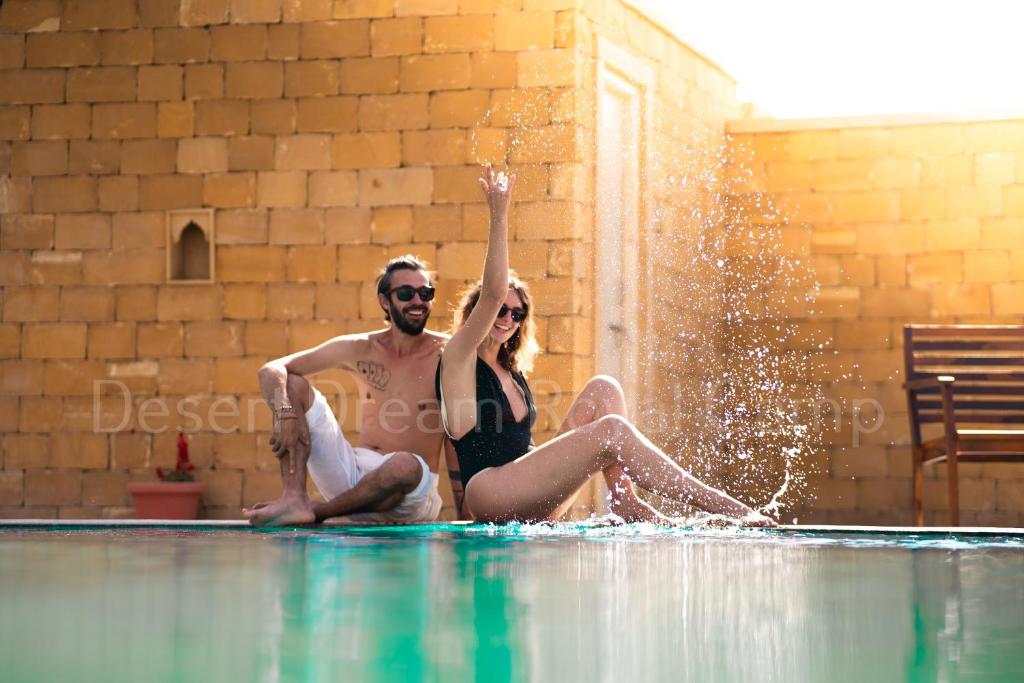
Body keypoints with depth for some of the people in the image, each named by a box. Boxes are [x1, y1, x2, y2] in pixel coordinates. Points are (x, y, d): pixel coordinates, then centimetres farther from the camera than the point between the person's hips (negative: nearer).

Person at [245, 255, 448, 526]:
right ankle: (294, 498, -25)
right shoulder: (360, 349, 5)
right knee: (292, 383, -5)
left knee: (405, 465, -41)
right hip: (352, 472, 4)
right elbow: (271, 370, 1)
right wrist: (285, 414, -20)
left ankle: (317, 512, -16)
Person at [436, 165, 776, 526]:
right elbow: (493, 293, -15)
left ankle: (626, 503, -19)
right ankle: (726, 508, -29)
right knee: (611, 431, -24)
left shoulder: (512, 372, 22)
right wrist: (499, 217, -18)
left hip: (530, 505, 8)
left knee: (604, 390, -1)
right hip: (491, 498, -8)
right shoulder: (458, 358, -1)